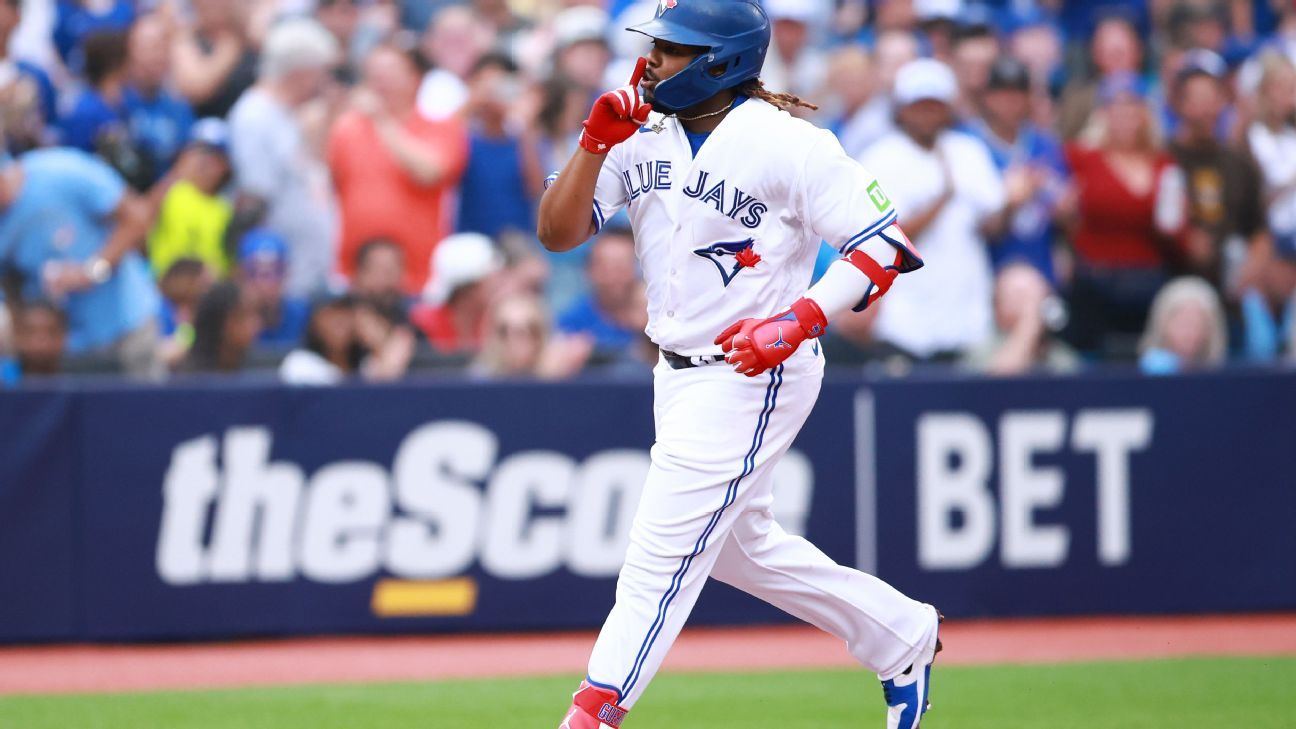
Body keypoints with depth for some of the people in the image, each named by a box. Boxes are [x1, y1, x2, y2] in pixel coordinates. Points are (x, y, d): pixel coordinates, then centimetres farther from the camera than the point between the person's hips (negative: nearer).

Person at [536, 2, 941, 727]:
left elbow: (885, 246, -17)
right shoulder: (642, 138, 2)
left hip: (752, 374, -9)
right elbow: (558, 232, -2)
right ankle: (900, 635, 35)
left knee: (663, 551, -9)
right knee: (737, 543, 20)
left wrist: (798, 321, -27)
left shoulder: (789, 145, -17)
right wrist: (597, 143, -16)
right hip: (681, 373, 9)